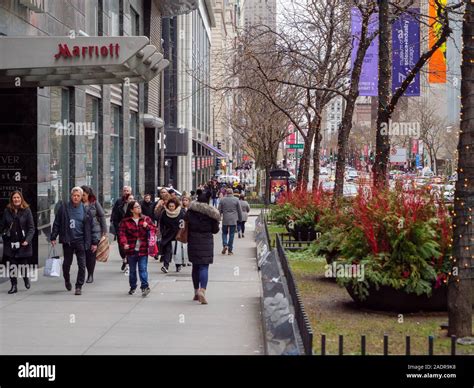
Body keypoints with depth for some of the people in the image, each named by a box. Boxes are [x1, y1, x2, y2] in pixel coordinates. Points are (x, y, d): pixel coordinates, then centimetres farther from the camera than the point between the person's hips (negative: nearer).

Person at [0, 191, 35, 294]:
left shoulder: (26, 210, -1)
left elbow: (31, 228, -3)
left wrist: (27, 240, -14)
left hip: (23, 243, -2)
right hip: (10, 243, 2)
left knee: (23, 264, 4)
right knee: (12, 265, 0)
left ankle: (26, 278, 34)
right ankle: (14, 285, 10)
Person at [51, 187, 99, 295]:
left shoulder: (85, 210, 1)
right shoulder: (64, 208, 0)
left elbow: (91, 227, 4)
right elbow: (57, 223, 6)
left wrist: (94, 242, 1)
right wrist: (53, 237, 2)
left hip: (80, 241, 0)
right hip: (67, 240, 0)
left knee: (82, 264, -5)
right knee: (67, 263, 10)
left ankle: (79, 286, 4)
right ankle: (67, 280, 37)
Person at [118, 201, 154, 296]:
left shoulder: (146, 219, 7)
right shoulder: (125, 221, 1)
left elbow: (153, 230, 7)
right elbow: (122, 233, -5)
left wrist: (147, 227, -12)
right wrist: (124, 243, -20)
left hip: (143, 249, 0)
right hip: (131, 249, 1)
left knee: (143, 269, -7)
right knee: (132, 270, 12)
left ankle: (145, 286, -8)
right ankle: (133, 287, 25)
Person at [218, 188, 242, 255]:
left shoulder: (222, 200, 1)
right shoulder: (236, 200, 0)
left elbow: (219, 210, 4)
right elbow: (239, 211, 4)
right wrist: (240, 219, 15)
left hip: (225, 220, 0)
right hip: (233, 220, 0)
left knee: (224, 233, 15)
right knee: (231, 234, 3)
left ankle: (225, 245, -8)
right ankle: (230, 250, 3)